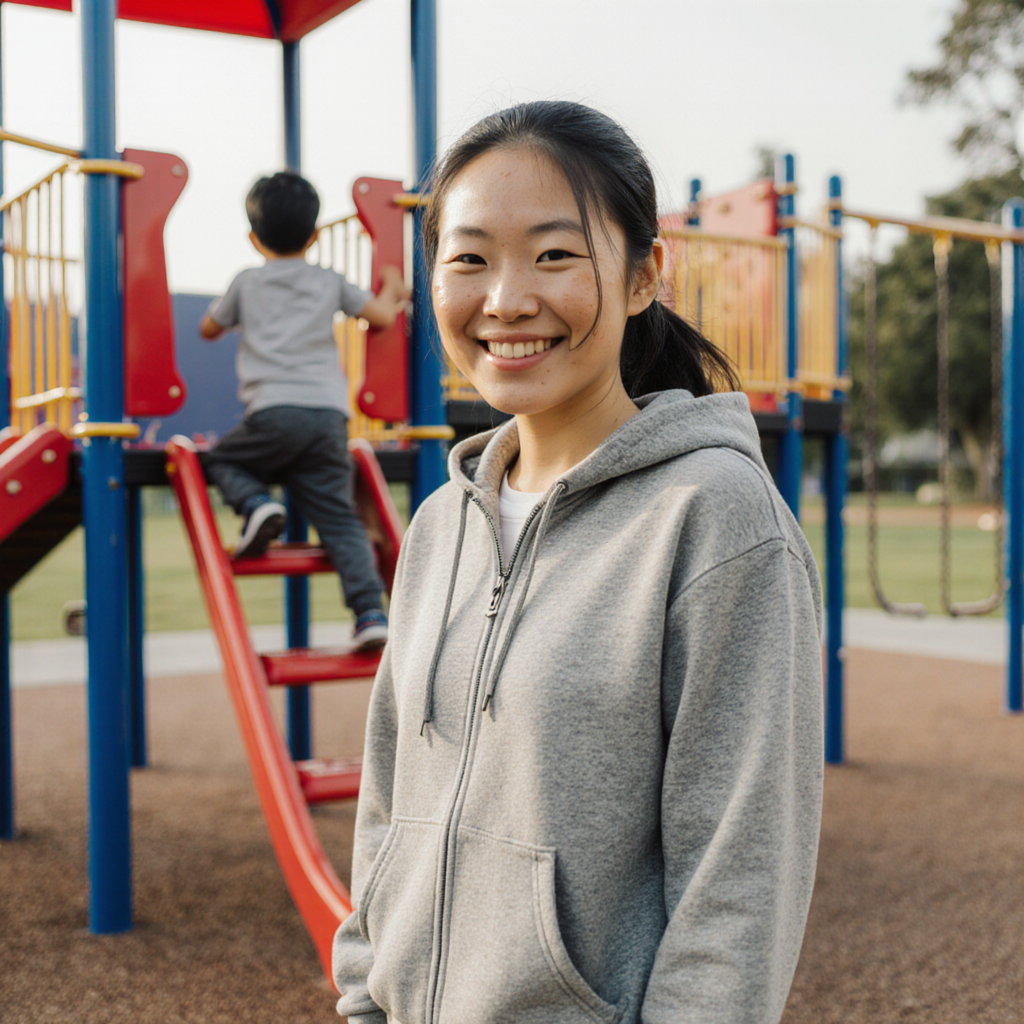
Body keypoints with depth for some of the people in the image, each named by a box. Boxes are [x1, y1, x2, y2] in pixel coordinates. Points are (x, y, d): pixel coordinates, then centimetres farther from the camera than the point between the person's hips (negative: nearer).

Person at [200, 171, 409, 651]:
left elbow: (208, 330, 28)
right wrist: (392, 290, 43)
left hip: (274, 411, -2)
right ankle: (371, 610, -10)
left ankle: (256, 504, -9)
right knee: (339, 518, 4)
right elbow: (383, 316, 22)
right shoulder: (330, 282, 17)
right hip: (329, 414, 2)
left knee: (223, 461, 23)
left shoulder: (247, 283, 14)